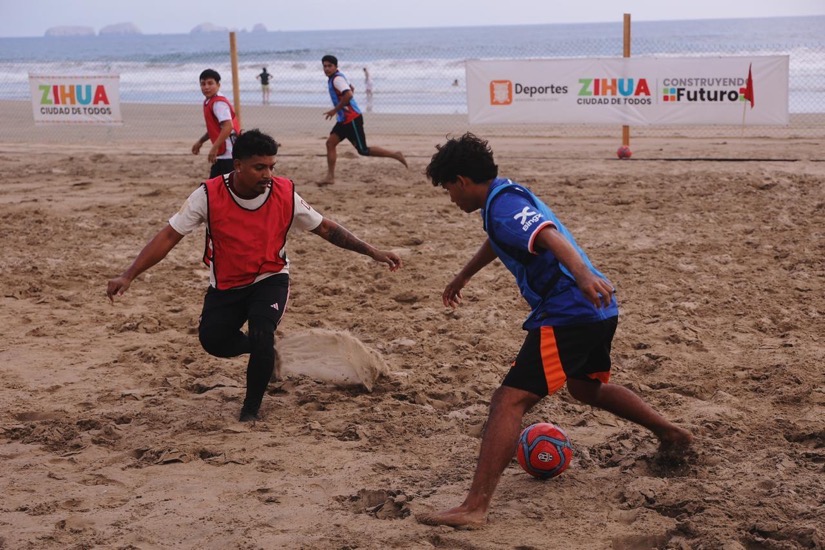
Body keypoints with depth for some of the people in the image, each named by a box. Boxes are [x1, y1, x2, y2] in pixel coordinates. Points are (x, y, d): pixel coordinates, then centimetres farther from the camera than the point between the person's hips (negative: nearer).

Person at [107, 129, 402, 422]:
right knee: (212, 340, -10)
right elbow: (169, 236, -19)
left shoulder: (285, 194, -18)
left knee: (261, 335, -24)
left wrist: (372, 251, -9)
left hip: (270, 279, -1)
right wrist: (128, 276, -26)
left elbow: (324, 228, -5)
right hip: (226, 285, 1)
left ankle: (252, 408, 0)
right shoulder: (209, 195, -21)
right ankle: (264, 350, 24)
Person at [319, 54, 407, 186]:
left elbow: (348, 95, -31)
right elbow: (351, 88, 31)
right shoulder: (333, 78, 15)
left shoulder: (337, 79, -16)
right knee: (330, 143, 2)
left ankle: (395, 155, 3)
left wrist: (335, 110, -23)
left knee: (363, 150, -7)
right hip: (344, 119, 10)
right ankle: (330, 177, 2)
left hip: (352, 119, -10)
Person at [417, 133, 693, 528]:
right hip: (598, 312, 10)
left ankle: (475, 507, -20)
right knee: (587, 387, 35)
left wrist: (581, 274, -49)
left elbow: (550, 236, -32)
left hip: (568, 315, -10)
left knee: (508, 402, -14)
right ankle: (672, 435, 48)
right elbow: (497, 240, 40)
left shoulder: (502, 204, -12)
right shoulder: (507, 195, 19)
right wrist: (463, 276, 55)